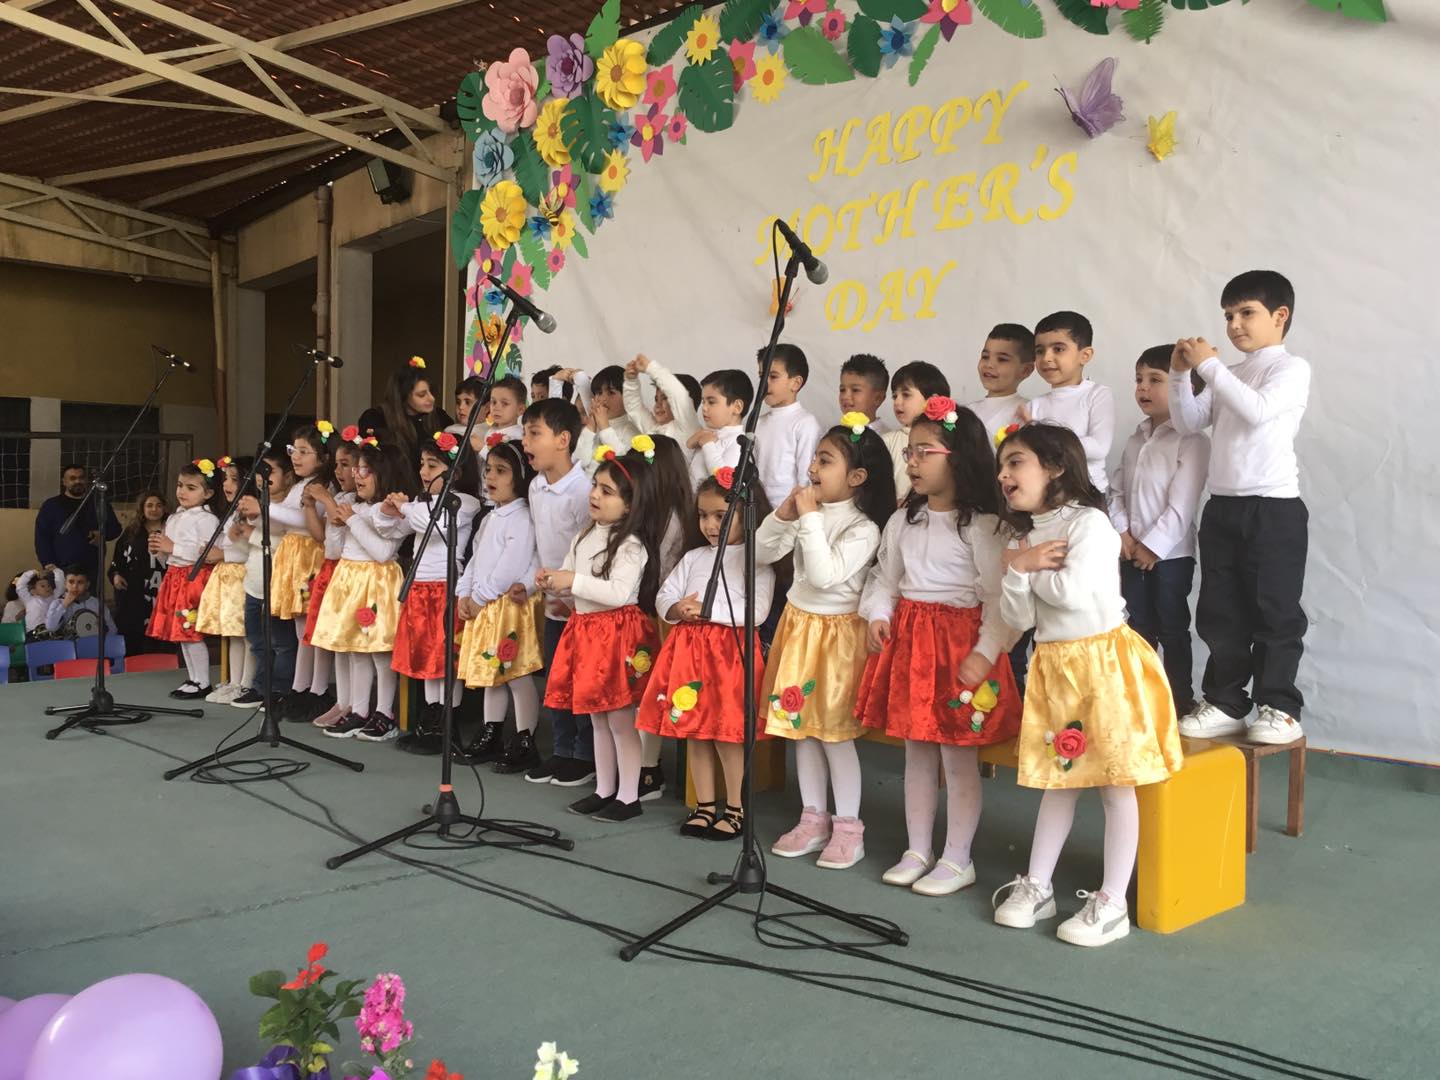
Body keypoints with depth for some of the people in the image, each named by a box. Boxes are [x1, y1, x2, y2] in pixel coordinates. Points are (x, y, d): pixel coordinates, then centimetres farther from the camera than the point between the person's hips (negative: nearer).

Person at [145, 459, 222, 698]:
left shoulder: (206, 519, -10)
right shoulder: (174, 518, 18)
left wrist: (173, 548, -18)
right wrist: (159, 550, 4)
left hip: (195, 578, -9)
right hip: (175, 577, 9)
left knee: (191, 632, -9)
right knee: (181, 633, 11)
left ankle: (202, 682, 1)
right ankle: (192, 678, 20)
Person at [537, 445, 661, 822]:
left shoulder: (632, 545, -15)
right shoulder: (586, 536, 12)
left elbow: (619, 592, -26)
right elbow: (572, 587, 17)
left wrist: (574, 581, -23)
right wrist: (553, 583, -4)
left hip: (619, 633, -8)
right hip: (585, 631, 8)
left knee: (620, 719, -1)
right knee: (597, 718, 15)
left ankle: (628, 797, 10)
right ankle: (604, 790, 27)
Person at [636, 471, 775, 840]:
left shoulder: (756, 560, -3)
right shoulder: (693, 557, 15)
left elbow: (756, 611, -14)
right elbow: (664, 596, 12)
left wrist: (709, 610, -18)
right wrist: (677, 609, -10)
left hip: (730, 650, -6)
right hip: (689, 648, 6)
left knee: (727, 733, -3)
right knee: (694, 731, 11)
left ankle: (735, 810, 13)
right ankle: (705, 806, 23)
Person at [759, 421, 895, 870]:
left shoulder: (863, 528, -16)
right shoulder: (808, 511, 3)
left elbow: (825, 575, -27)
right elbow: (761, 553, 6)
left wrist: (810, 519, -25)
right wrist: (783, 515, -10)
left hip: (836, 632, -7)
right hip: (797, 624, 7)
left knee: (835, 731, -1)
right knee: (800, 726, 11)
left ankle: (848, 828, 13)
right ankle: (814, 819, 24)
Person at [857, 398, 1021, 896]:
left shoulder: (981, 525, -11)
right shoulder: (902, 521, 8)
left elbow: (998, 597, -13)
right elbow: (885, 577, 15)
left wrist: (985, 653, -19)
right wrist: (878, 615, -2)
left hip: (959, 640, -6)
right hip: (909, 640, 6)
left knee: (959, 757, 4)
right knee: (916, 753, 14)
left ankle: (957, 860, 18)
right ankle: (917, 851, 27)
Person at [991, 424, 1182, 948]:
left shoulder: (1089, 522, -11)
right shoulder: (1026, 536, 11)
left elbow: (1073, 592, -25)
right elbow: (1019, 618, 5)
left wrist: (1025, 566, -9)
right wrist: (1019, 570, -13)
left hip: (1103, 659, -7)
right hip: (1052, 664, 7)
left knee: (1115, 780, 1)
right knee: (1057, 779, 15)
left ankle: (1112, 903, 8)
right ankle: (1037, 886, 23)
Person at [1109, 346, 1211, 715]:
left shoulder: (1191, 441, -10)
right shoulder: (1135, 441, 13)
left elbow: (1182, 504, -16)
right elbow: (1116, 491, 11)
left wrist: (1153, 545, -17)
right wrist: (1122, 533, -4)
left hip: (1170, 553, -6)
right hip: (1131, 553, 6)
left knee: (1172, 630, 2)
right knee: (1138, 629, 13)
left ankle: (1181, 702, 13)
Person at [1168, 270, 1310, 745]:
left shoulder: (1291, 368, -4)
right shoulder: (1229, 378, 17)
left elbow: (1256, 410, -21)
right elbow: (1188, 422, 13)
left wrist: (1210, 365, -18)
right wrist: (1181, 374, 0)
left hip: (1274, 509, -7)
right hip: (1222, 508, 7)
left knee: (1274, 612, 0)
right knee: (1218, 614, 8)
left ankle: (1279, 708, 9)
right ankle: (1226, 704, 17)